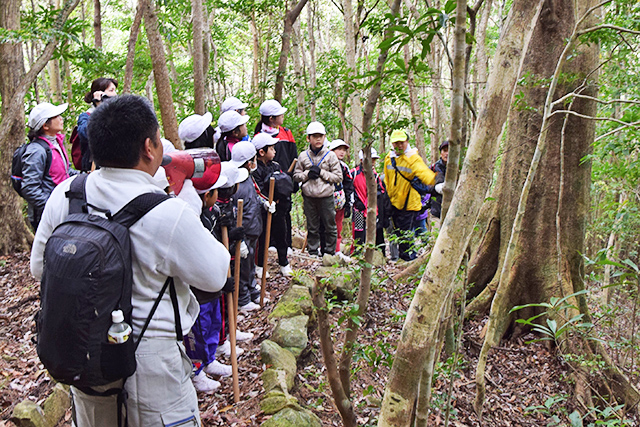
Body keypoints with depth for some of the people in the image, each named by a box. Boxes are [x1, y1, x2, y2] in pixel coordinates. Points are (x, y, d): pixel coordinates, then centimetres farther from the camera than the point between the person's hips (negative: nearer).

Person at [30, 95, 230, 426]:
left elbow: (40, 268, 5)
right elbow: (215, 277, -13)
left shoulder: (64, 194, -8)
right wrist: (190, 199, -5)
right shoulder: (169, 214, -27)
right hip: (149, 370, -6)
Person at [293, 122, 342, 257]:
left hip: (326, 196, -1)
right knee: (312, 227, 10)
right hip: (309, 197, 2)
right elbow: (296, 175, 10)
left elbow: (338, 177, -2)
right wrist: (307, 174, -9)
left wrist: (322, 173, -12)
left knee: (330, 226, 5)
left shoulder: (330, 155, -1)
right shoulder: (303, 156, 5)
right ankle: (313, 252, 20)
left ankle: (329, 251, 19)